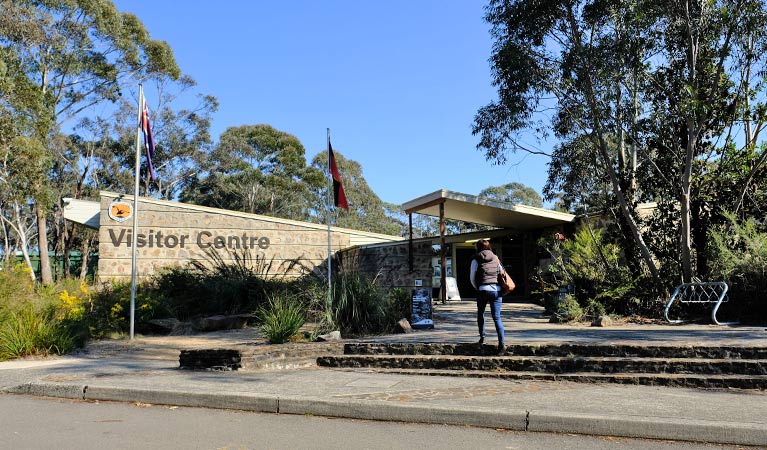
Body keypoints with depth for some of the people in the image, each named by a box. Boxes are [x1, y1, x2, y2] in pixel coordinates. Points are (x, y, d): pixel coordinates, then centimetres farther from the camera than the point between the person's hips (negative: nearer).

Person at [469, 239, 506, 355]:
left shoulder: (476, 260, 2)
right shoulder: (496, 258, 12)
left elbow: (472, 278, 4)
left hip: (483, 290, -2)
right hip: (496, 290, 2)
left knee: (480, 314, 21)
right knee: (497, 317, 0)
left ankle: (482, 337, 21)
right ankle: (502, 343, -10)